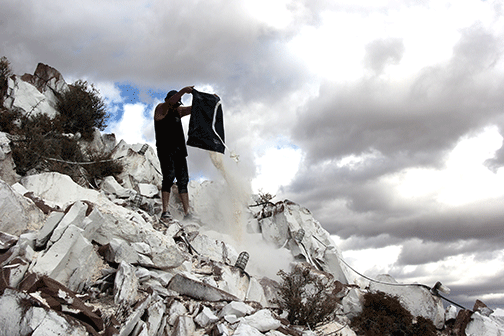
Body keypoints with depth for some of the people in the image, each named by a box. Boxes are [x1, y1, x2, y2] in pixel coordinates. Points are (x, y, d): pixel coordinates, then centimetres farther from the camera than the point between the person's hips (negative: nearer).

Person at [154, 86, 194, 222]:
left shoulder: (178, 111, 19)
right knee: (169, 176, -20)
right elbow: (170, 102, -21)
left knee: (183, 180, 1)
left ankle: (187, 213, 0)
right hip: (165, 149, -7)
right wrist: (184, 90, -29)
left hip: (179, 150, 7)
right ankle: (165, 211, -19)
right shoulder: (161, 109, -1)